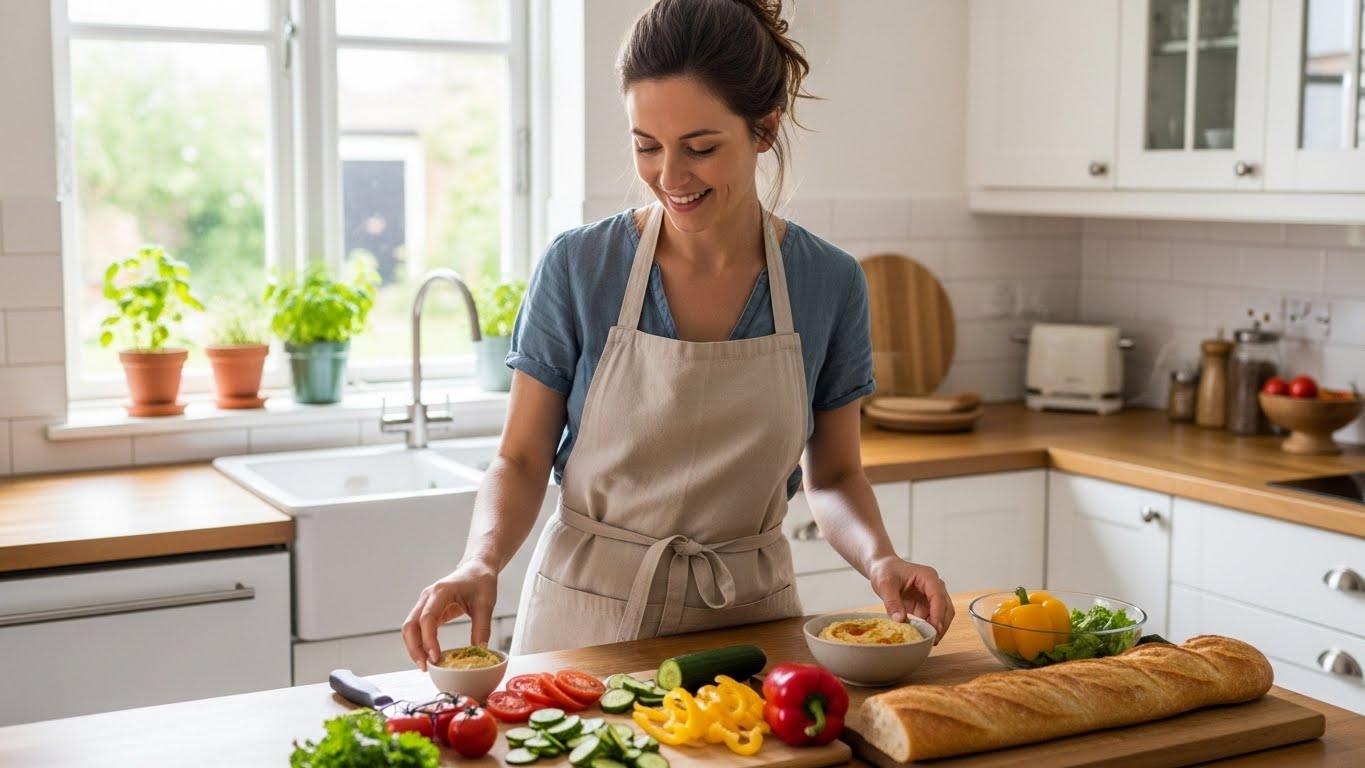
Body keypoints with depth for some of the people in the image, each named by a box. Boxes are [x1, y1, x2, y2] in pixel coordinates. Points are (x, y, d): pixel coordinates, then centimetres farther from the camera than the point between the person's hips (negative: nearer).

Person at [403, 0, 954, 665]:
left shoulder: (830, 283, -5)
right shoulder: (576, 267, -9)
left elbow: (833, 475, 6)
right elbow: (520, 461, -3)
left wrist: (879, 559, -13)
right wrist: (481, 563, -22)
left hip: (749, 615, 1)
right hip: (588, 618, -1)